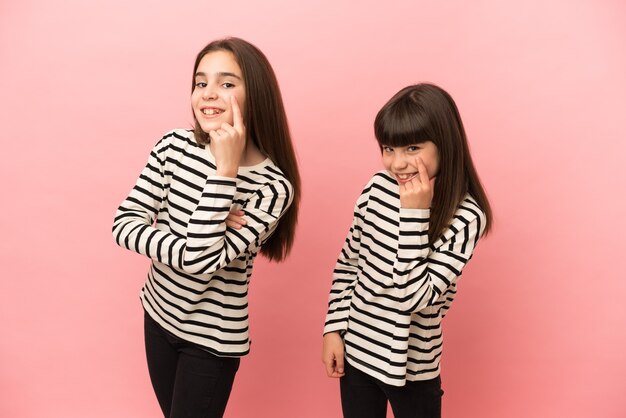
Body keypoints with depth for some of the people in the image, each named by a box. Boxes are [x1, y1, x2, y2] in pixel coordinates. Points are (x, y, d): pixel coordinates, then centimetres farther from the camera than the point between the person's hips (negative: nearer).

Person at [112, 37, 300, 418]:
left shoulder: (273, 186, -22)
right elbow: (124, 224, -11)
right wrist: (187, 244, -27)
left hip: (213, 337, -4)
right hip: (159, 315, 5)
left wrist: (225, 169, -32)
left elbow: (202, 260, -30)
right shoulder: (174, 146, -10)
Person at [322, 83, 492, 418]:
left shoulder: (466, 216, -20)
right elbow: (349, 260, 4)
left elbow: (415, 297, -26)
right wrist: (334, 328, 1)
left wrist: (414, 214, -29)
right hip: (354, 350, 4)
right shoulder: (378, 187, -8)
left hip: (412, 364, -4)